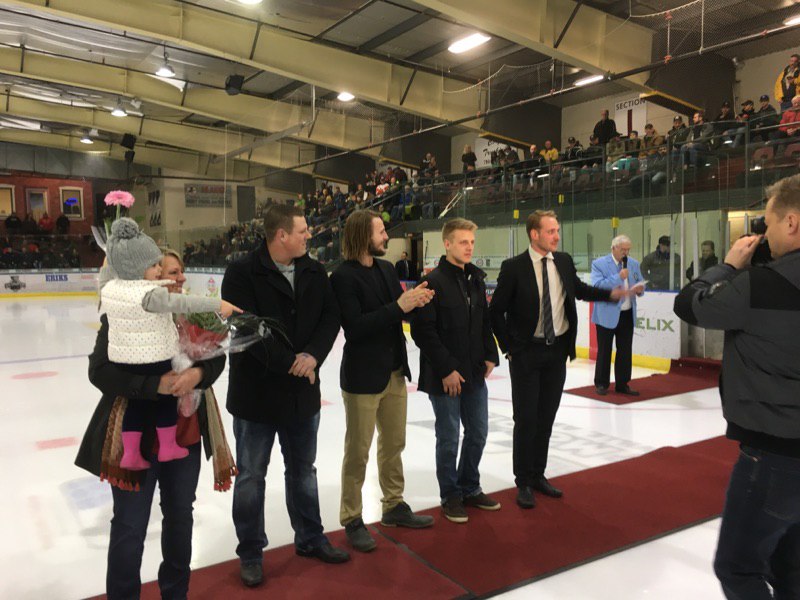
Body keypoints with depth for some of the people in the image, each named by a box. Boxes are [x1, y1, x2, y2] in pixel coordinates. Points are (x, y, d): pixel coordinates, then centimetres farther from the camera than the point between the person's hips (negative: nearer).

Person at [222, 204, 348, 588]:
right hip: (256, 393, -5)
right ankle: (250, 553, 30)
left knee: (303, 470, 20)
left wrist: (313, 355, -18)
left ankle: (310, 539, 39)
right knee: (251, 476, 11)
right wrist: (289, 363, -20)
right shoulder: (242, 273, -15)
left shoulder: (315, 272, 1)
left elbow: (330, 317, -1)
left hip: (303, 393, 5)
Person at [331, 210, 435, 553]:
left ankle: (394, 506, 35)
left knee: (394, 445, 18)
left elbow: (398, 311, 11)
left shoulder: (386, 268, 8)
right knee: (358, 452, 6)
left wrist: (415, 300, -10)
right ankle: (352, 521, 21)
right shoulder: (343, 277, -15)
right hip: (363, 377, -7)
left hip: (395, 372, 7)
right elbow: (354, 327, -23)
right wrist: (398, 307, -24)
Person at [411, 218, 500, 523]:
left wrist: (490, 356, 6)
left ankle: (469, 488, 34)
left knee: (478, 432, 15)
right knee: (449, 438, 6)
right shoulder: (434, 281, -14)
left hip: (475, 373, 7)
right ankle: (451, 496, 25)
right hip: (445, 376, -7)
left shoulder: (477, 278, 8)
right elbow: (423, 331, -17)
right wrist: (446, 369, -17)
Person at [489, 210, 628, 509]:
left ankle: (538, 475, 29)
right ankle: (524, 482, 17)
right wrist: (509, 347, -9)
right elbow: (496, 311, -7)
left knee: (546, 417, 13)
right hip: (526, 352, -5)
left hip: (557, 350, 5)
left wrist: (611, 293, 6)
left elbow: (579, 289, 20)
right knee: (526, 419, 2)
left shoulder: (564, 261, 3)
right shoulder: (513, 267, -12)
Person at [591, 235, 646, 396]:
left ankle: (622, 384, 20)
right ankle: (601, 383, 16)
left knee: (626, 351, 9)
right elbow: (597, 286, -18)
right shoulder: (599, 263, -7)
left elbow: (640, 284, 14)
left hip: (628, 315, 5)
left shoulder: (634, 264, 10)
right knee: (604, 351, 5)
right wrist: (618, 277, -23)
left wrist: (639, 289, -10)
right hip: (607, 315, -5)